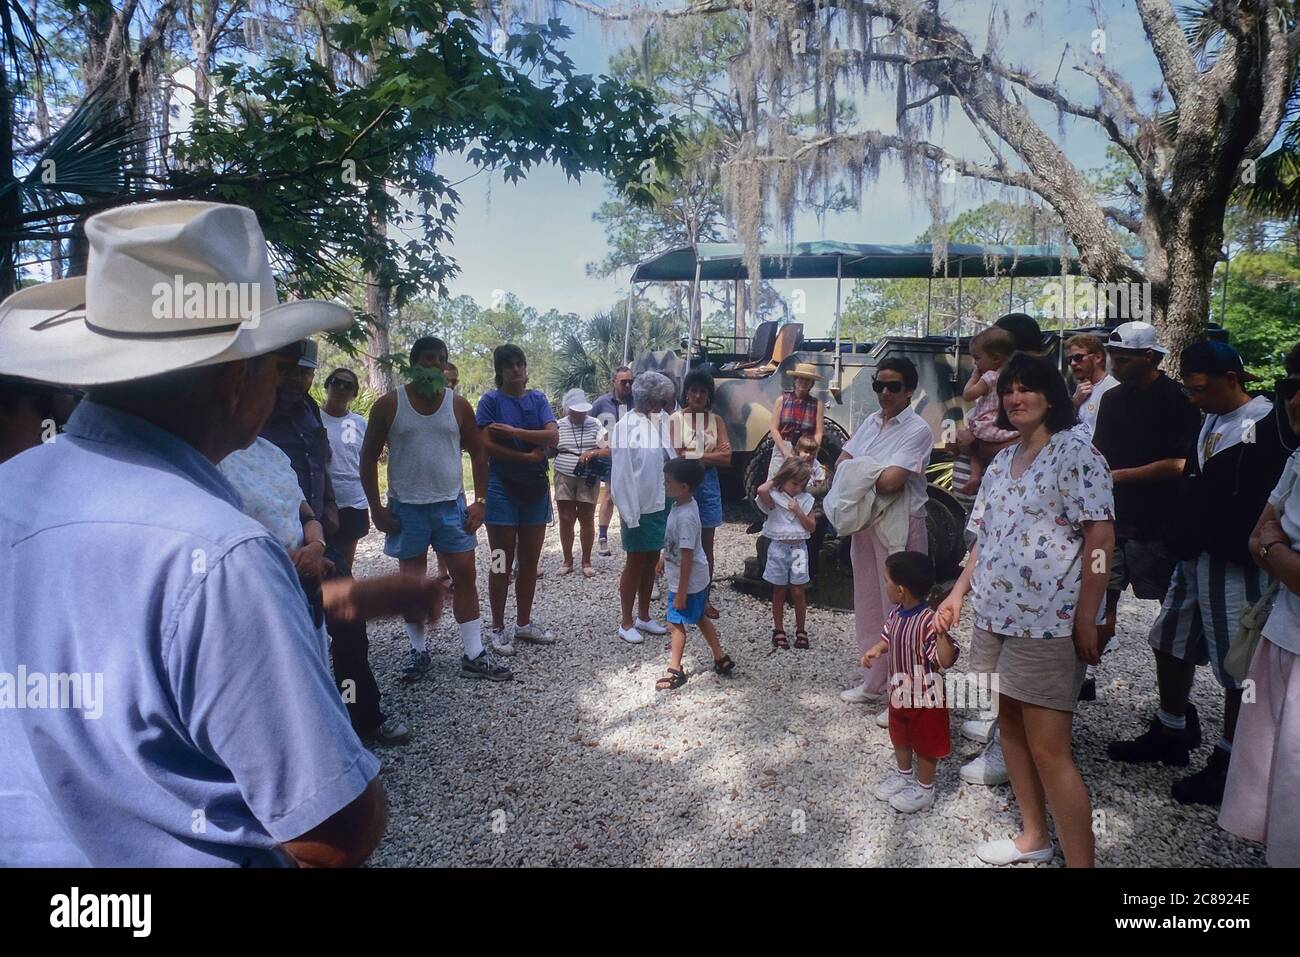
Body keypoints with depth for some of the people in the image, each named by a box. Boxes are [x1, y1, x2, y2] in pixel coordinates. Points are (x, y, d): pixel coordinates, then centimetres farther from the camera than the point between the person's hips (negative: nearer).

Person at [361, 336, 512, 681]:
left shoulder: (458, 405, 2)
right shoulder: (389, 405, -4)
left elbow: (478, 453, 7)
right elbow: (369, 457, 0)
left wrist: (480, 502, -1)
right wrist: (376, 508, -5)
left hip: (451, 504, 2)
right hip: (406, 508, -1)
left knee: (465, 575, 1)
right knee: (412, 581, 8)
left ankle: (474, 654, 9)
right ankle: (419, 651, 23)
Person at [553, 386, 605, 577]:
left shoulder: (594, 424, 2)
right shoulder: (559, 426, 4)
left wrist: (592, 453, -20)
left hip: (588, 479, -1)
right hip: (564, 478, 1)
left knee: (587, 520, 4)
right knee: (565, 520, 2)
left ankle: (586, 561, 17)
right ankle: (567, 560, 16)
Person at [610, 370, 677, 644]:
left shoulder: (660, 421, 4)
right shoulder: (625, 427, -16)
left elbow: (669, 459, 10)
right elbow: (622, 474, -16)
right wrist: (630, 514, -16)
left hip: (661, 505, 7)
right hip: (640, 508, -6)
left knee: (651, 562, 15)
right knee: (635, 563, 5)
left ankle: (643, 617, 29)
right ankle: (626, 622, 18)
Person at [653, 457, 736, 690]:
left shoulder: (685, 517, -30)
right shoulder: (683, 503, -1)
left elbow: (687, 557, -27)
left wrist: (681, 592, -23)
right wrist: (664, 558, 28)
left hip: (688, 581, -10)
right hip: (697, 579, 10)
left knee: (676, 623, 4)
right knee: (700, 618, 21)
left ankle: (675, 670, 19)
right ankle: (721, 659, 34)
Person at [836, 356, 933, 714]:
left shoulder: (917, 430, -13)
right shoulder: (871, 421, 11)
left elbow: (890, 482, -22)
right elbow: (842, 464, 9)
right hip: (866, 522, 8)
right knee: (869, 604, 15)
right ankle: (873, 683, 29)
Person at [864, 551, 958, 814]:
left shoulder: (928, 621, -31)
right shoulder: (895, 614, -5)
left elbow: (946, 660, -34)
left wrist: (942, 633, -47)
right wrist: (874, 651, -2)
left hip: (925, 698, -8)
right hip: (899, 692, 8)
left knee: (925, 744, 13)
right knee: (899, 738, 26)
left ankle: (925, 789, 33)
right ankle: (905, 775, 48)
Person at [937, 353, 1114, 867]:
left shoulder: (1077, 454, -8)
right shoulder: (1001, 462, 14)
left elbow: (1100, 538, -13)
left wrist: (1086, 620, -16)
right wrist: (958, 593, 12)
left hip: (1048, 623, -8)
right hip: (995, 615, 8)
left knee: (1048, 748, -7)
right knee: (1009, 725, 16)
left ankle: (1080, 860, 6)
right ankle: (1034, 836, 33)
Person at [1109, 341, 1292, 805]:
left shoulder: (1269, 425, -14)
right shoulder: (1212, 420, 12)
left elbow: (1267, 501, -18)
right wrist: (1181, 536, 13)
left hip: (1235, 564, -9)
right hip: (1195, 555, 9)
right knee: (1170, 644, 18)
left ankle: (1228, 763, 17)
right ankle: (1169, 734, 35)